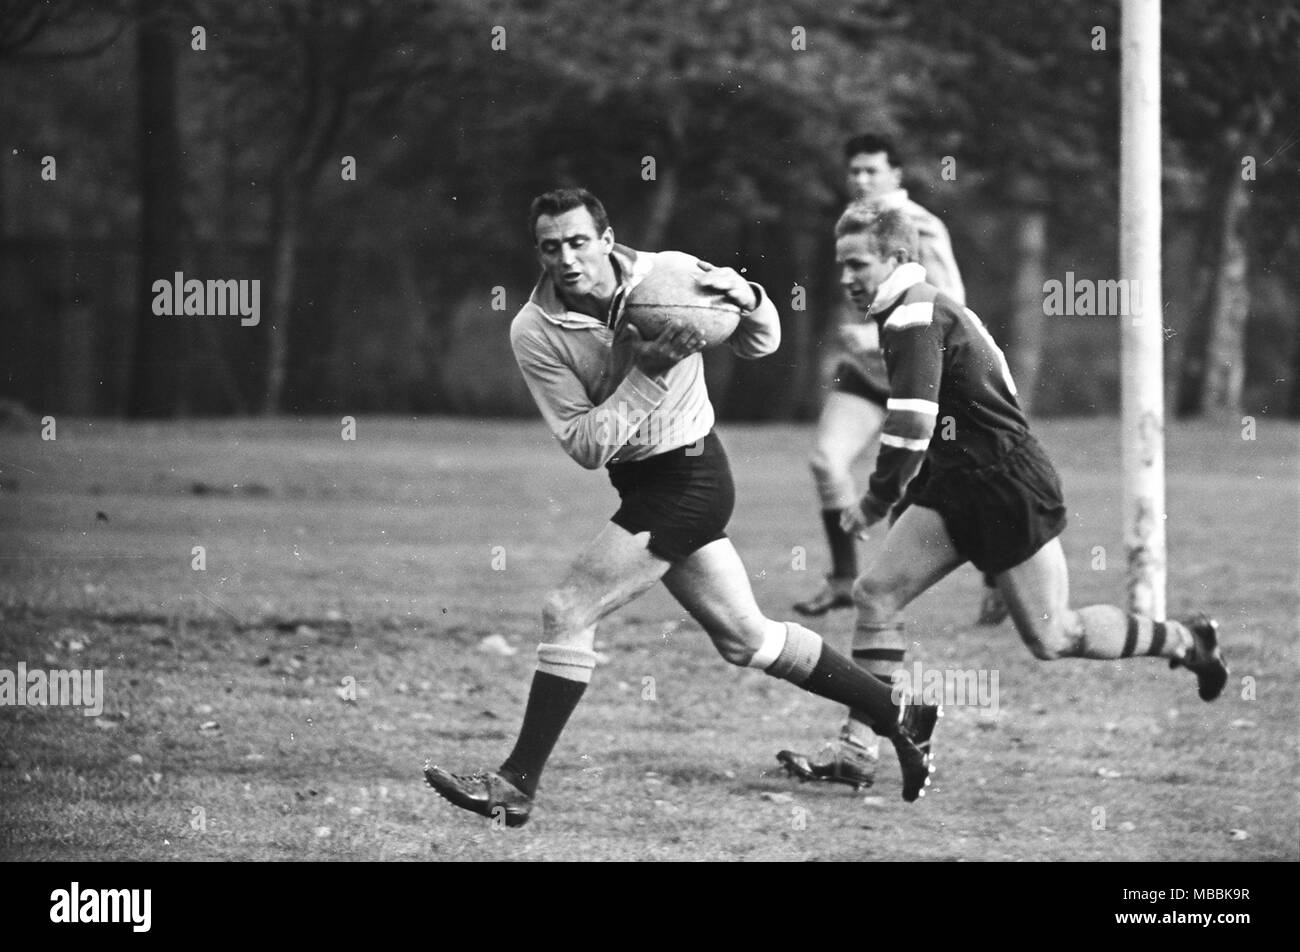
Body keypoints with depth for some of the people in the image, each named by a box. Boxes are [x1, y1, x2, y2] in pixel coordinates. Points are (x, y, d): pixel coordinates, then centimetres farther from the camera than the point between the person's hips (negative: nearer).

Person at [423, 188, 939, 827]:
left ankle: (517, 785, -7)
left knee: (566, 613, -13)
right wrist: (647, 373, -24)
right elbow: (587, 446, -12)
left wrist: (747, 300, -21)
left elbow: (761, 344, 2)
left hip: (689, 480, -6)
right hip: (643, 484, 6)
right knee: (744, 637, 15)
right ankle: (898, 715, 30)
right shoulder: (534, 332, -8)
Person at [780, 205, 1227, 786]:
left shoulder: (914, 319, -19)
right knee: (875, 594, -1)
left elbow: (911, 425, -27)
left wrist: (876, 502, -15)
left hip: (1011, 490, -10)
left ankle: (1186, 641, 20)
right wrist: (900, 497, 19)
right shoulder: (923, 310, 12)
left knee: (1051, 639, 0)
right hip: (956, 486, 10)